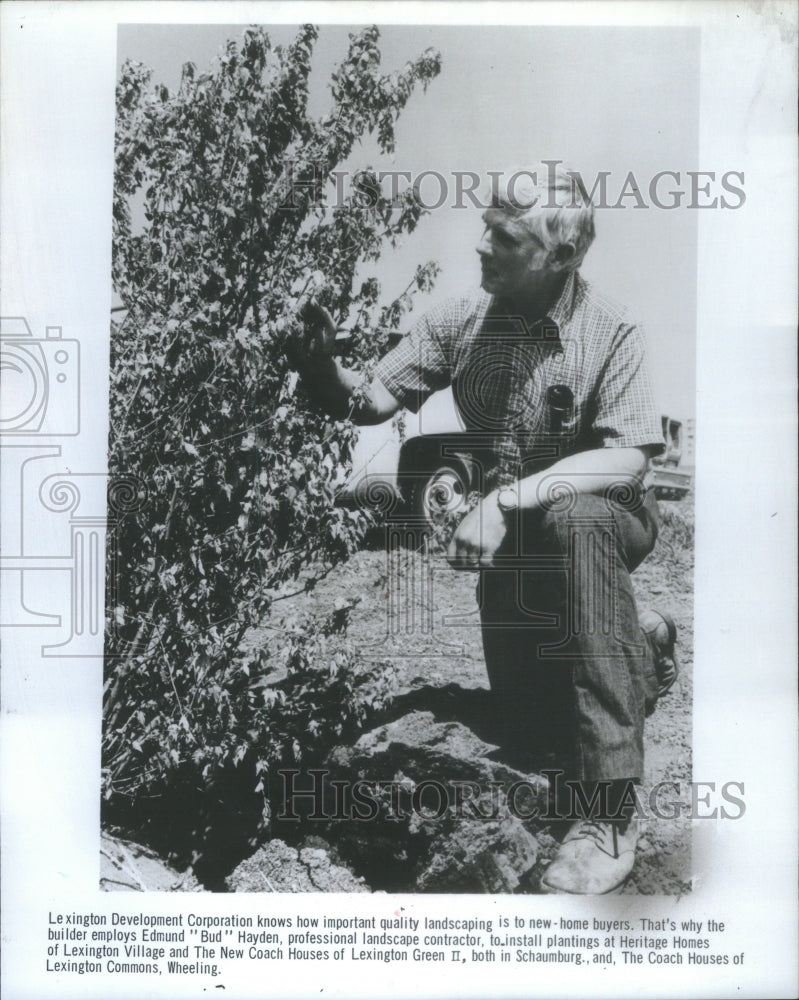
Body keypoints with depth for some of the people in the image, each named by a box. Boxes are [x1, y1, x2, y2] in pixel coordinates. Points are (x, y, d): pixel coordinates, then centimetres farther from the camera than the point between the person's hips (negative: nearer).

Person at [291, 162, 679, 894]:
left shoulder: (609, 331, -19)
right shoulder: (461, 321, -7)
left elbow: (628, 459, -28)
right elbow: (375, 401, -8)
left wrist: (509, 497, -39)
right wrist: (325, 368, -30)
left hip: (604, 515, -4)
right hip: (512, 537, 5)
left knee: (575, 521, -42)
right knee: (533, 735, 7)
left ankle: (610, 811, -38)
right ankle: (645, 646, 41)